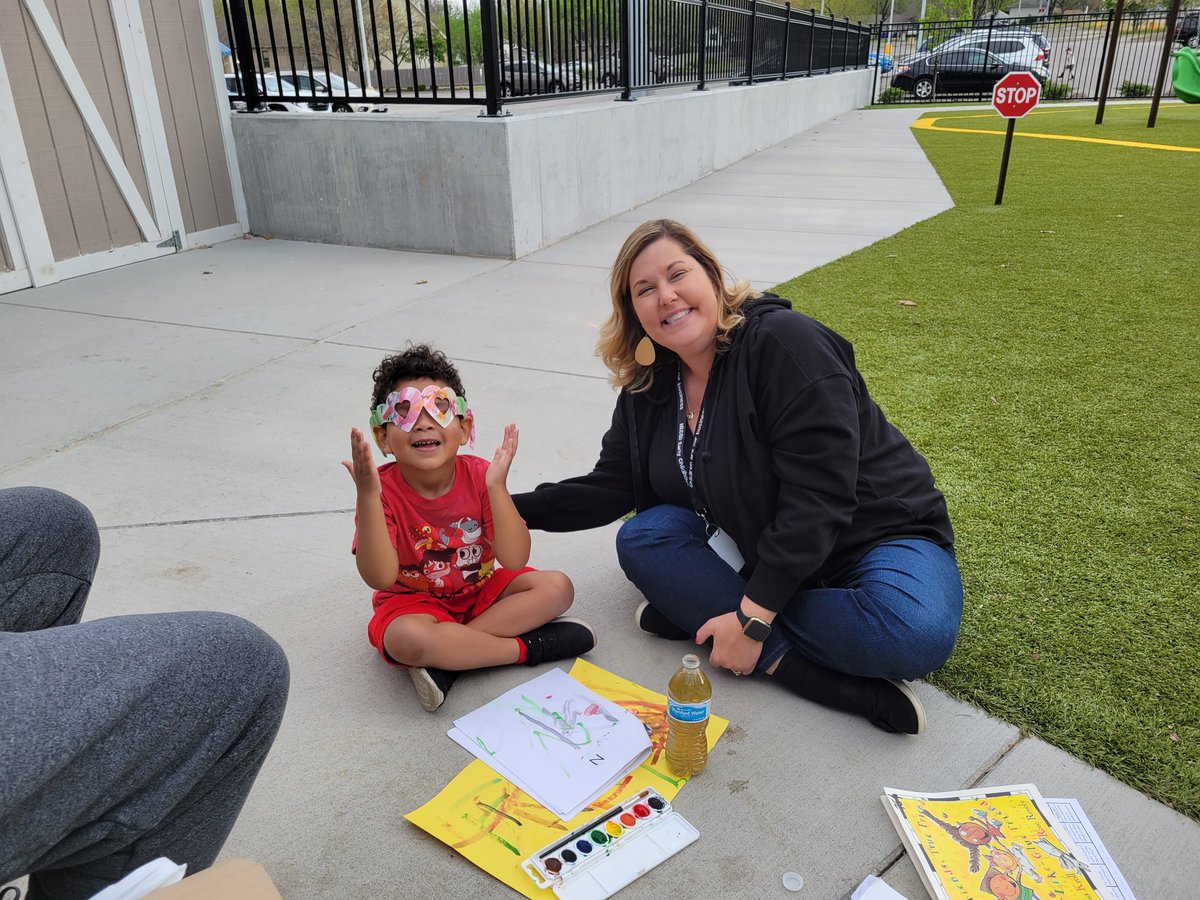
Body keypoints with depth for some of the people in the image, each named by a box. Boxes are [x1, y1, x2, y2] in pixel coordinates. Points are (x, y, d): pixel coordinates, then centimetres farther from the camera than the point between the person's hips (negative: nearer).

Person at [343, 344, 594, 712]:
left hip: (481, 591, 4)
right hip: (414, 602, -3)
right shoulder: (383, 489, -18)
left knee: (557, 587, -16)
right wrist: (367, 495, -39)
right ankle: (528, 647, -18)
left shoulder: (479, 475, -13)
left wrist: (497, 486, -31)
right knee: (406, 639, -37)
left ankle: (445, 657, -21)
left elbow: (515, 560, -19)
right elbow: (380, 578, -30)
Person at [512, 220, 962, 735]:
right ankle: (813, 675, -26)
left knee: (916, 634, -36)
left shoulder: (786, 343, -24)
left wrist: (752, 618, -28)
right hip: (760, 544, 6)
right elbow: (609, 489, 3)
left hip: (874, 535, -5)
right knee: (641, 538, -19)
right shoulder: (648, 389, -1)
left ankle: (697, 612, -25)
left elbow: (817, 498, -28)